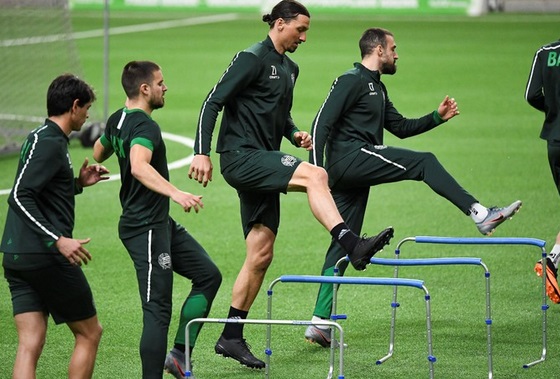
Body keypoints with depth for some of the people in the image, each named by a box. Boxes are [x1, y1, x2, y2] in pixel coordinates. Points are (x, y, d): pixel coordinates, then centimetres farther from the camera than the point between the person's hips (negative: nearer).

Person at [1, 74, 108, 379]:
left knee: (30, 345, 2)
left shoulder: (39, 138, 17)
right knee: (89, 333, 6)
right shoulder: (49, 143, -13)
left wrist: (78, 183, 21)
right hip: (46, 259, -9)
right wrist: (59, 240, -27)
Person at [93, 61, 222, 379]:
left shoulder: (117, 120, 9)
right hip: (146, 229, -11)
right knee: (158, 309, -9)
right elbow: (139, 167, -40)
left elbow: (99, 154, 27)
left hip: (161, 224, 11)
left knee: (208, 275, 13)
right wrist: (176, 193, -49)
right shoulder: (146, 127, -21)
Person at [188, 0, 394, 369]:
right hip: (241, 156, -9)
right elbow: (213, 102, -12)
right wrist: (202, 152, -20)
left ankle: (231, 337, 11)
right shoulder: (253, 59, -8)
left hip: (262, 163, 9)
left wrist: (295, 133, 9)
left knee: (261, 254, 5)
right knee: (315, 175, -28)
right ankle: (353, 245, -40)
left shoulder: (290, 68, 18)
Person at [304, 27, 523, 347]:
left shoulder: (377, 88, 25)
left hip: (354, 173, 10)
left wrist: (437, 117, 18)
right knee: (423, 162, -11)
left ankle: (319, 322, 4)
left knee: (344, 244, 5)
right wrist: (316, 172, -20)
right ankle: (481, 215, -16)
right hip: (350, 156, -10)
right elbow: (322, 123, -13)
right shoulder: (352, 81, -5)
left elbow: (401, 127, 31)